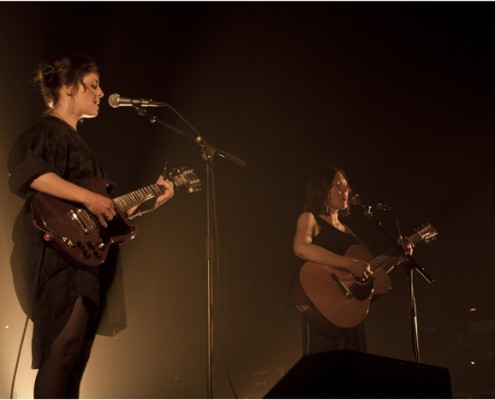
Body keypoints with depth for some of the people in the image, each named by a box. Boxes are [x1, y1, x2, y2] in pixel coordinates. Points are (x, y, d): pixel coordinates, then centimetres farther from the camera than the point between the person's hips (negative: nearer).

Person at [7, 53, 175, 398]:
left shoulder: (77, 141, 25)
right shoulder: (46, 132, -5)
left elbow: (109, 209, 24)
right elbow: (24, 170, -29)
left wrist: (152, 198, 17)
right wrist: (88, 197, -29)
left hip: (88, 262, 10)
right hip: (59, 258, -10)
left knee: (76, 360, 10)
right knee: (62, 349, -18)